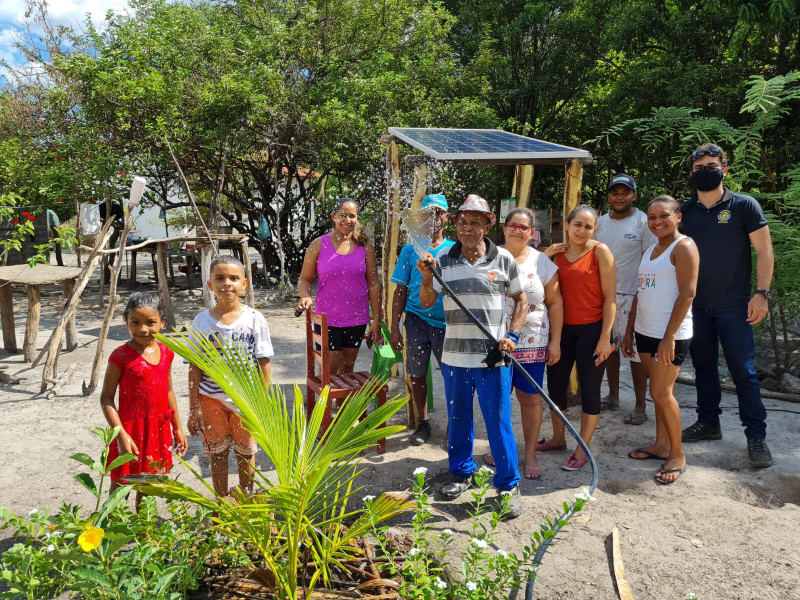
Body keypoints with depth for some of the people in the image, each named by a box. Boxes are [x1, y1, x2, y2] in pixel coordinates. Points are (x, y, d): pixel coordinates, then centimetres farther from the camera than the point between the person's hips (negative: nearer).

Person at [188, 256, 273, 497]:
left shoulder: (254, 319, -7)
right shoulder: (202, 321, -4)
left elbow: (264, 364, -4)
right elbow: (195, 368, -1)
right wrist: (194, 407, -2)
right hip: (212, 398, 1)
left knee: (246, 453, 13)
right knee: (217, 452, 13)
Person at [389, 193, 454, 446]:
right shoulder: (410, 250, 7)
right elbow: (401, 291, 7)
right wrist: (395, 328, 1)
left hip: (446, 322, -1)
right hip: (416, 321, 1)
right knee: (417, 375, 8)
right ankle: (423, 423, 24)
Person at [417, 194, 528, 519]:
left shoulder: (503, 260, -1)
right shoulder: (443, 259, 2)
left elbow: (521, 300, 7)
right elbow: (426, 303, 4)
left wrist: (512, 336, -5)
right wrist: (427, 278, -14)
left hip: (493, 356, -2)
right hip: (454, 355, 3)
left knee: (498, 422, 3)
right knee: (458, 417, 16)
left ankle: (508, 485, 20)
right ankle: (462, 472, 36)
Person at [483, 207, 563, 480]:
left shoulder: (542, 262, 3)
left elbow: (555, 302, 5)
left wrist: (555, 341, 0)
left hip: (531, 343, 0)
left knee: (530, 398, 5)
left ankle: (530, 455, 20)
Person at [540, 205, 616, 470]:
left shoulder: (600, 251, -8)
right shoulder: (558, 252, 6)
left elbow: (610, 297, -11)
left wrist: (605, 338, -15)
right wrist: (545, 256, -2)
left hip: (592, 329, -5)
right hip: (562, 328, 6)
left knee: (589, 389, 4)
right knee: (555, 384, 14)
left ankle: (582, 450, 18)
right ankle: (557, 439, 33)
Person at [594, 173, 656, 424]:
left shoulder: (643, 222, -5)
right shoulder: (601, 222, 11)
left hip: (631, 296, -6)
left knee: (636, 351, -4)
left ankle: (640, 406, 6)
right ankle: (613, 396, 28)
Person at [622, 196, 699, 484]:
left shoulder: (684, 247, -9)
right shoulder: (650, 250, 15)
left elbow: (687, 294, -17)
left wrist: (669, 337, -21)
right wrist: (629, 331, 15)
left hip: (670, 334, -7)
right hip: (646, 331, 7)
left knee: (661, 392, -4)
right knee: (661, 390, 13)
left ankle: (677, 455, 10)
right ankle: (661, 445, 24)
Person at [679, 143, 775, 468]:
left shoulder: (744, 206, -4)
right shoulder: (684, 212, 6)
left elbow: (764, 251, -5)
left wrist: (761, 293, -13)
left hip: (733, 306, -4)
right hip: (695, 306, 4)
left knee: (743, 370, -1)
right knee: (703, 365, 13)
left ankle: (756, 436, 9)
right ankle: (708, 423, 26)